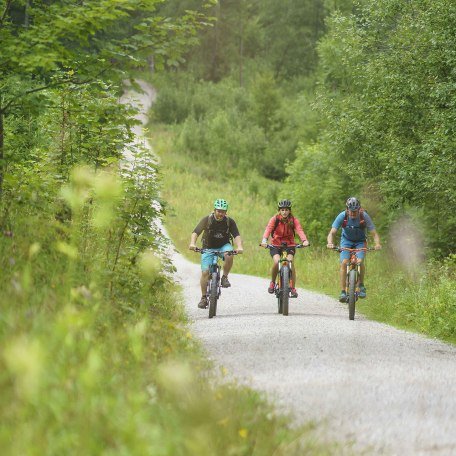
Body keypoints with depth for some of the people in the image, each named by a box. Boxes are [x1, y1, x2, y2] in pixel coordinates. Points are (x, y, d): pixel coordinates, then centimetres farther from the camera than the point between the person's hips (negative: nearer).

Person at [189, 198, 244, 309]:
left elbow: (236, 235, -21)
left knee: (229, 255, -34)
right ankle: (203, 298, 2)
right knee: (205, 272, -11)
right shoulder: (207, 220, -16)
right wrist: (192, 243, -44)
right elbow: (196, 232, -24)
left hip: (223, 246, 0)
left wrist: (239, 247, -41)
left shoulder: (229, 221, -12)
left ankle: (225, 278, -13)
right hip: (208, 248, 0)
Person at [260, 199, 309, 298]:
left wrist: (304, 241, -44)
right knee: (276, 262, -26)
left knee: (290, 261, -24)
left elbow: (299, 230, -24)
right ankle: (272, 282, 1)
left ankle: (293, 288, -13)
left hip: (289, 245, 0)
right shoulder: (274, 219, -10)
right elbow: (268, 229, -25)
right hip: (275, 245, 0)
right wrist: (264, 240, -45)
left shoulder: (294, 220, -8)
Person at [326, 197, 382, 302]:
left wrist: (377, 244, -45)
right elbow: (332, 233, -25)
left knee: (360, 261, -25)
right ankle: (343, 291, -15)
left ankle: (361, 285, -1)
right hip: (346, 241, 1)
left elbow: (374, 233, -24)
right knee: (344, 263, -21)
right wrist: (330, 243, -46)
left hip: (360, 242, -1)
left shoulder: (364, 216, -25)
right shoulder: (342, 216, -24)